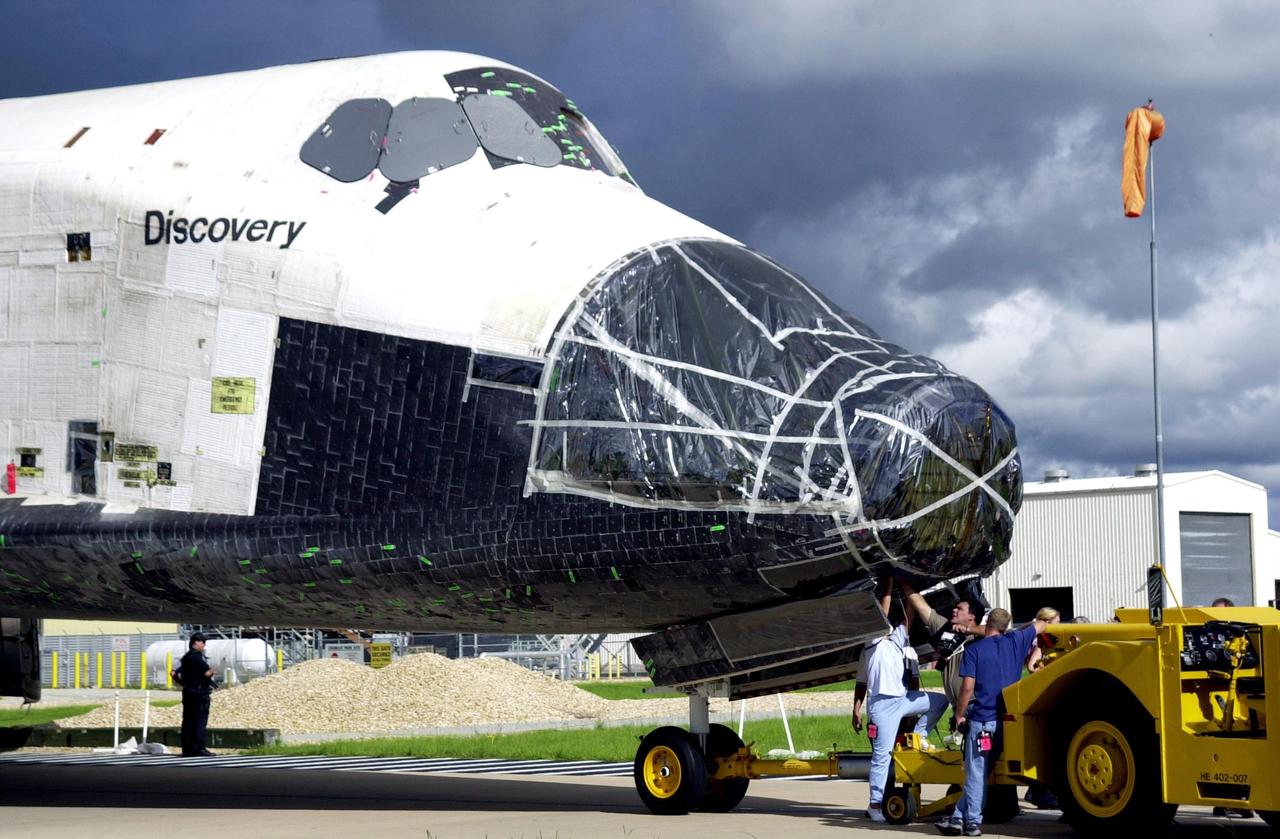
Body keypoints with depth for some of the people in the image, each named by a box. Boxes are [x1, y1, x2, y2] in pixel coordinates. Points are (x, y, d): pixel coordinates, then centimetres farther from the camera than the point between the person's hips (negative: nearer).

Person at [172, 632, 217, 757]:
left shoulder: (186, 657, 14)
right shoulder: (197, 656, -13)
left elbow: (174, 673, 14)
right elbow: (207, 673, -19)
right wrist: (212, 670, 2)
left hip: (188, 692, 9)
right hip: (199, 692, -9)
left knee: (188, 721, 8)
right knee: (200, 721, -6)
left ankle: (187, 749, 10)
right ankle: (199, 748, -8)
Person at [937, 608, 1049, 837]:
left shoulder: (974, 650, -4)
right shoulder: (1015, 642, 6)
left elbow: (967, 687, -8)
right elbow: (1040, 625, 24)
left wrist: (960, 715, 4)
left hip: (982, 719, -4)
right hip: (1009, 721, 4)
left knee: (976, 773, 1)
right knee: (978, 773, 10)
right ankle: (959, 817, 10)